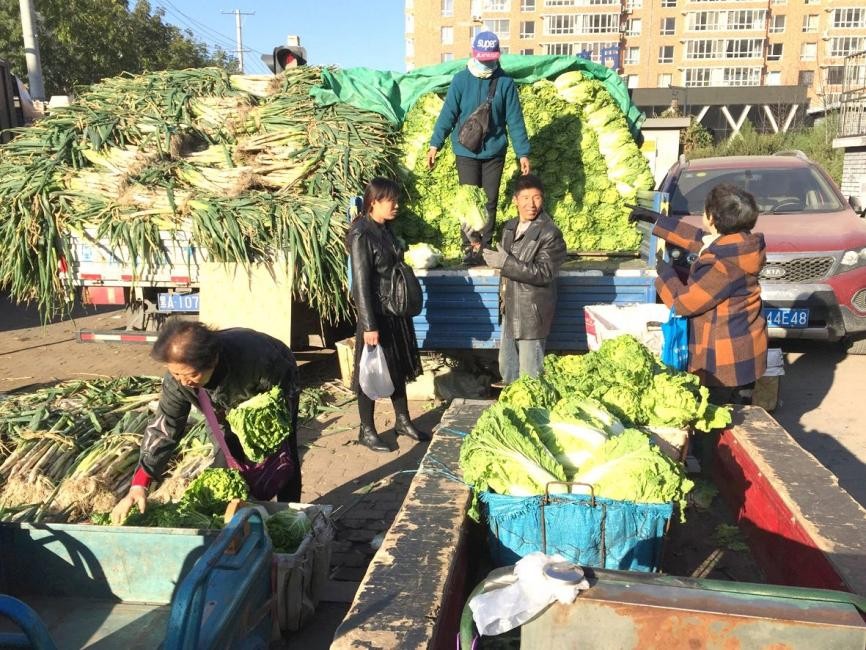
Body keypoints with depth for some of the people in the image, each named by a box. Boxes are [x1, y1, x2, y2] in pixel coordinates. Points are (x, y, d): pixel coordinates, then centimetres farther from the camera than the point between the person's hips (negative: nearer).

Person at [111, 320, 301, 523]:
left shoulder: (255, 357, -47)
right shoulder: (177, 378, -33)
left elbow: (287, 391, -30)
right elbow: (163, 429, -27)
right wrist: (139, 485, -36)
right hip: (234, 405, 4)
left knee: (284, 459, -3)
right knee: (235, 459, 1)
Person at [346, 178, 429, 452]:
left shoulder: (385, 229, 8)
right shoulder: (361, 234, -18)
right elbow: (361, 284, -20)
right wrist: (369, 326, -21)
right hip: (376, 314, -8)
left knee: (399, 367, 18)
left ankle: (403, 421, 33)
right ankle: (366, 431, 20)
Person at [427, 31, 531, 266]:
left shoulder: (505, 82, -2)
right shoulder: (460, 80, -3)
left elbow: (515, 120, -1)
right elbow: (447, 114, -1)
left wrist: (523, 153, -2)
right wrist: (435, 144, -6)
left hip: (494, 152, 1)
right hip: (466, 152, -1)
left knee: (490, 201, 5)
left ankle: (485, 248, 15)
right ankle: (470, 247, 5)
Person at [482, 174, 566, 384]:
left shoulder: (550, 234, -16)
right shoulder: (510, 227, 8)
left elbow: (543, 273, -24)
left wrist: (505, 262, -26)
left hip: (532, 313, -8)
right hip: (510, 311, 8)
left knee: (529, 373, 3)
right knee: (507, 367, 21)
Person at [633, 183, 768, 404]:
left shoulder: (723, 264, -29)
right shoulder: (738, 243, -1)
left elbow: (683, 302, -21)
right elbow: (699, 239, 18)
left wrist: (665, 273, -3)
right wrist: (658, 221, 22)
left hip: (726, 360, -10)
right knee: (738, 411, 22)